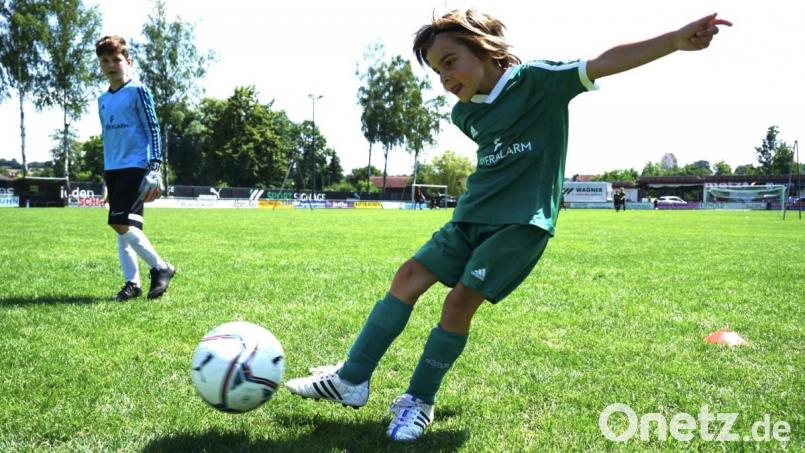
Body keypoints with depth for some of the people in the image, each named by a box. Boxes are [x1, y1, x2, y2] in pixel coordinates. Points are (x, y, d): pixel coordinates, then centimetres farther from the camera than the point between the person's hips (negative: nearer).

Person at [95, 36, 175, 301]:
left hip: (136, 167, -7)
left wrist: (155, 167, -14)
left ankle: (162, 268, -3)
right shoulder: (103, 100, 17)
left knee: (121, 222, -16)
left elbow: (153, 129, -7)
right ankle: (132, 282, 10)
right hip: (112, 169, 7)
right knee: (121, 227, 5)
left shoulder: (138, 91, -3)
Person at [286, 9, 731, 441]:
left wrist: (678, 39, -30)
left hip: (522, 221, -7)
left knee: (461, 300, -13)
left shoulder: (536, 80, -10)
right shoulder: (464, 113, 10)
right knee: (409, 275, 1)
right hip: (472, 215, 7)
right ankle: (352, 379, 7)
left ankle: (420, 401, 3)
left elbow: (604, 63, -20)